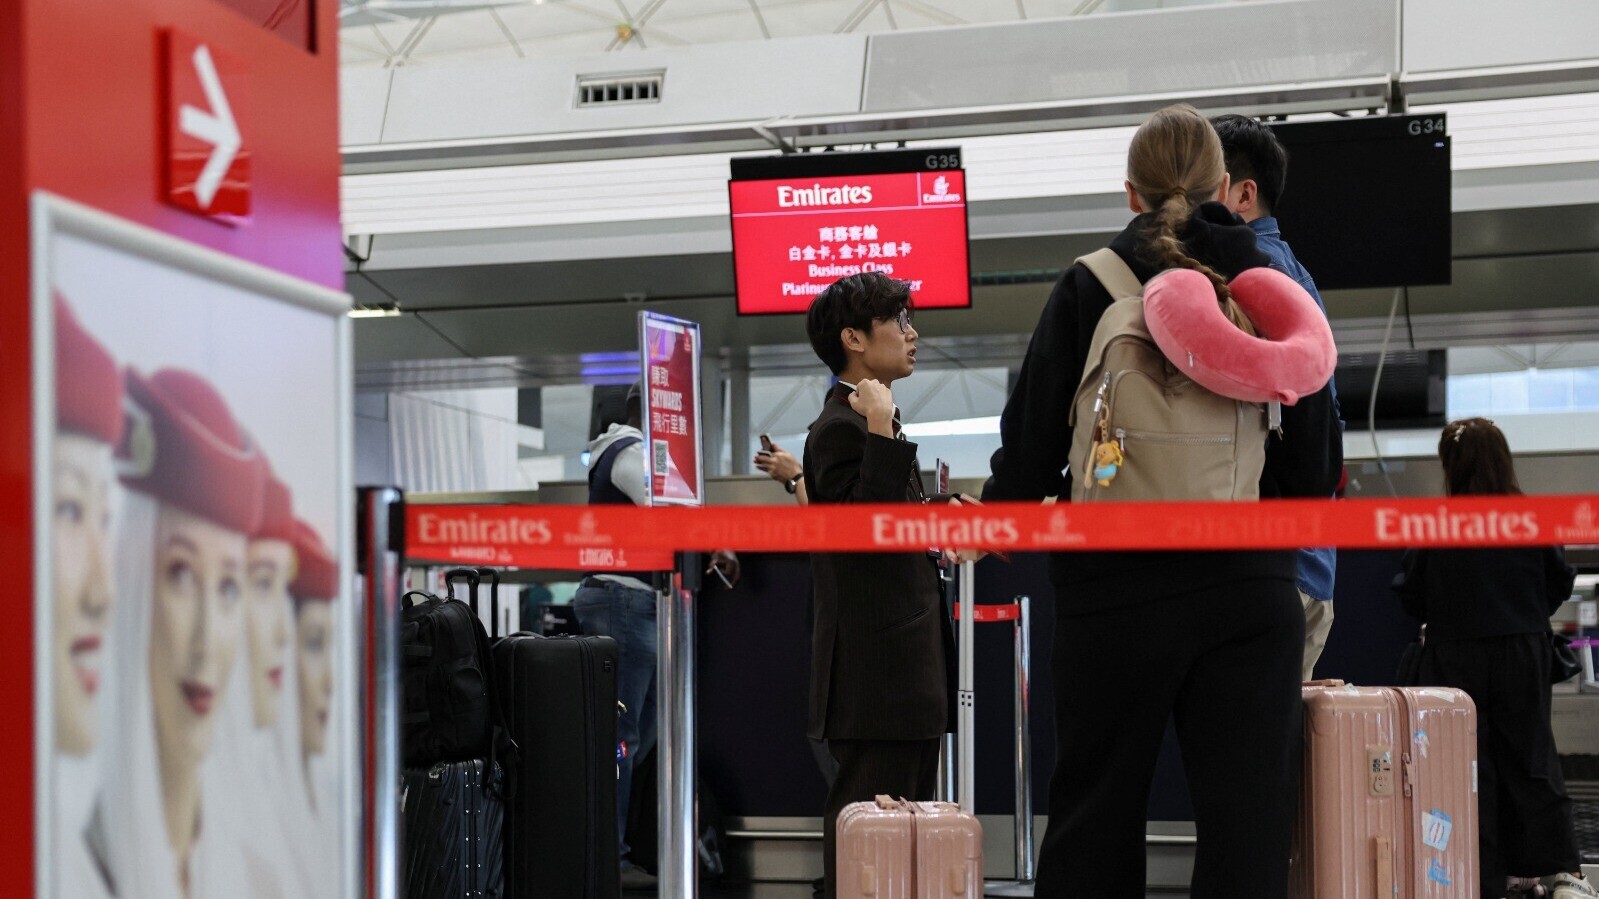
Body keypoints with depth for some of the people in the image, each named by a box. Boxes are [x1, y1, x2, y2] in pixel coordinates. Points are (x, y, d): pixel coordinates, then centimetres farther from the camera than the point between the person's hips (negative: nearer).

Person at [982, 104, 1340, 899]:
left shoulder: (1089, 287, -2)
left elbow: (1031, 444, -3)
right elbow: (1317, 470, 5)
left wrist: (988, 519, 16)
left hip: (1121, 591, -1)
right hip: (1250, 590, 2)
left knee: (1094, 817, 10)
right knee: (1248, 820, 4)